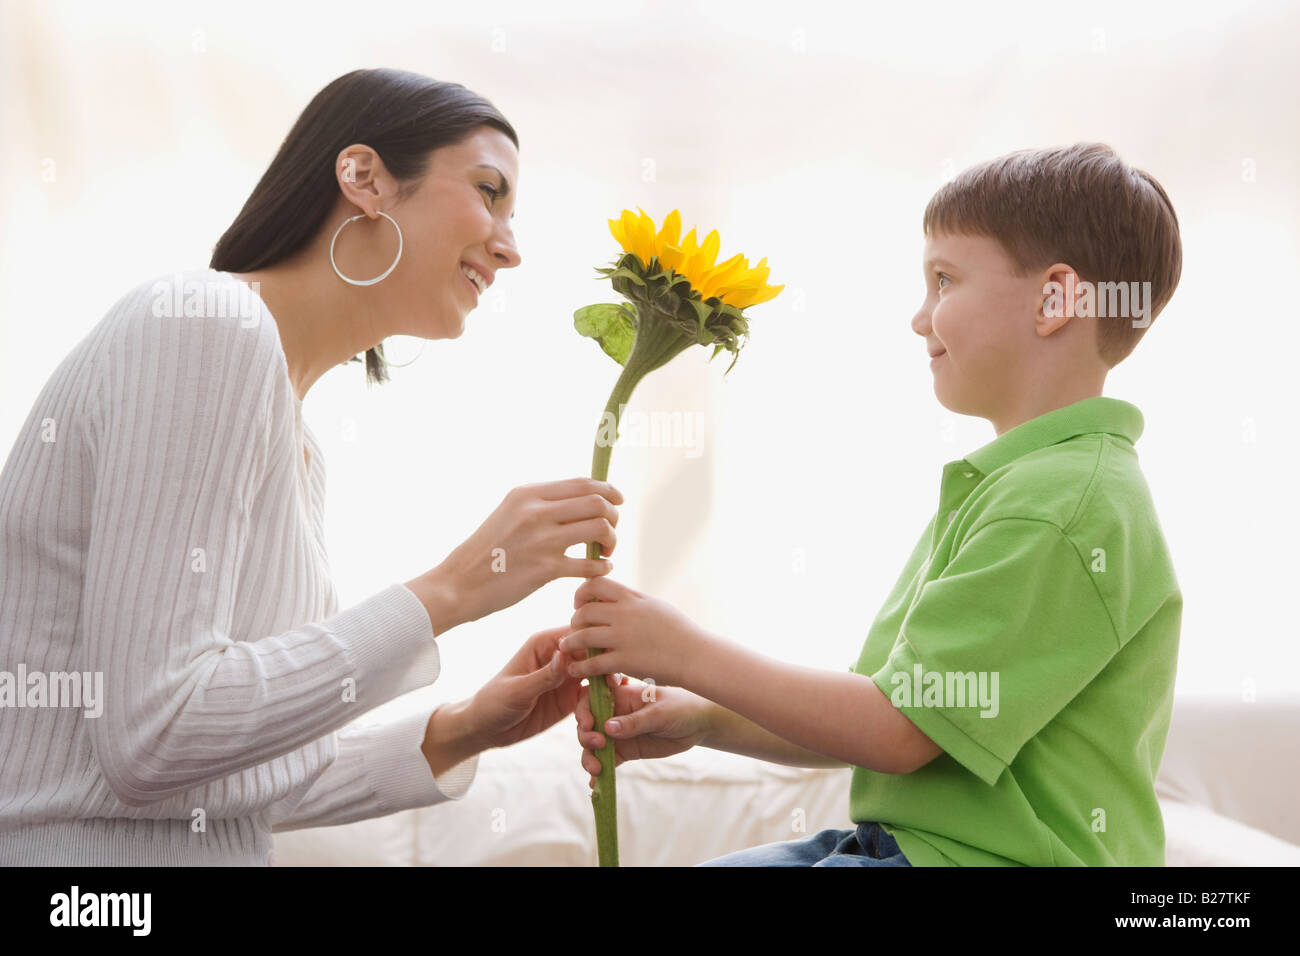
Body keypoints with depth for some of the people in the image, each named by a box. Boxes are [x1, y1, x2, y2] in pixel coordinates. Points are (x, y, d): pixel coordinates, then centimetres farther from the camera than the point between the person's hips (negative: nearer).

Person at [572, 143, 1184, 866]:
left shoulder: (1070, 502, -18)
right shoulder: (998, 485, 16)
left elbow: (901, 729, -19)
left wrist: (690, 653, -10)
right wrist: (703, 720, 5)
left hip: (996, 858, -10)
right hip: (909, 837, 10)